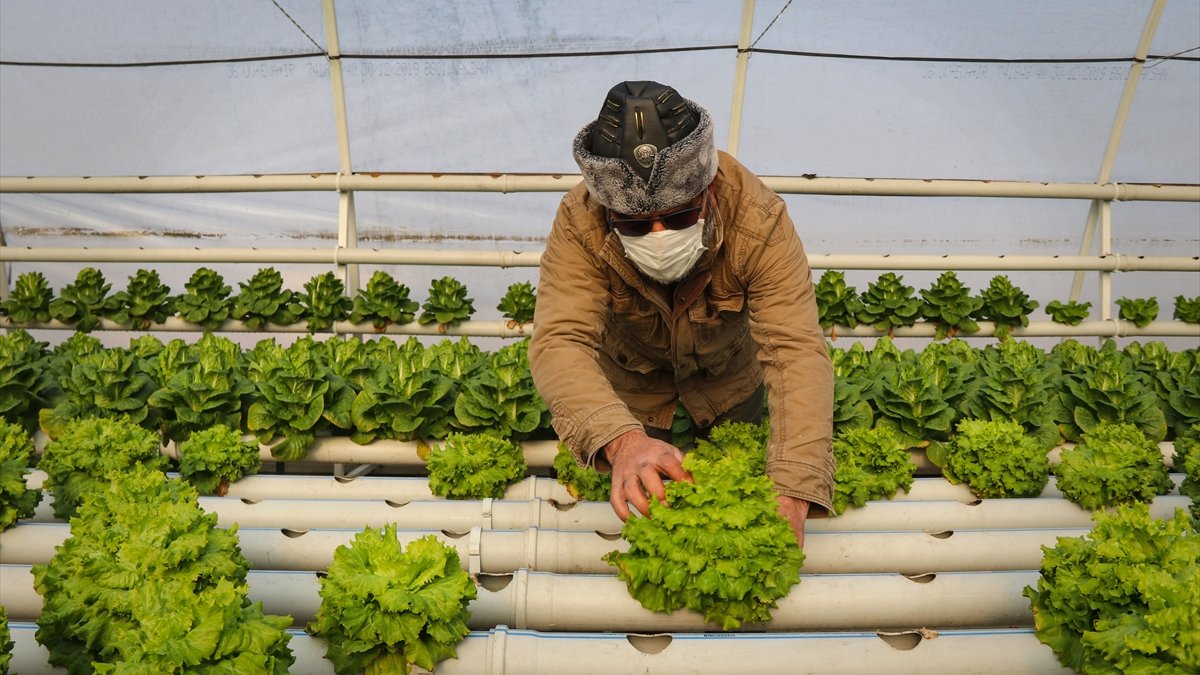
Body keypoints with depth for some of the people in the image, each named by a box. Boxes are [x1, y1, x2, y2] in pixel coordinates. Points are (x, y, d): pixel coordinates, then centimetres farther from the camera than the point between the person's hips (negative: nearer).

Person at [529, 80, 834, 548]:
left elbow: (796, 350, -43)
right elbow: (559, 343, -45)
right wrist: (621, 440, -65)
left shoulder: (758, 218, -38)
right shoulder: (580, 223, -37)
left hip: (728, 374, 1)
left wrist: (791, 492, -56)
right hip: (629, 381, 0)